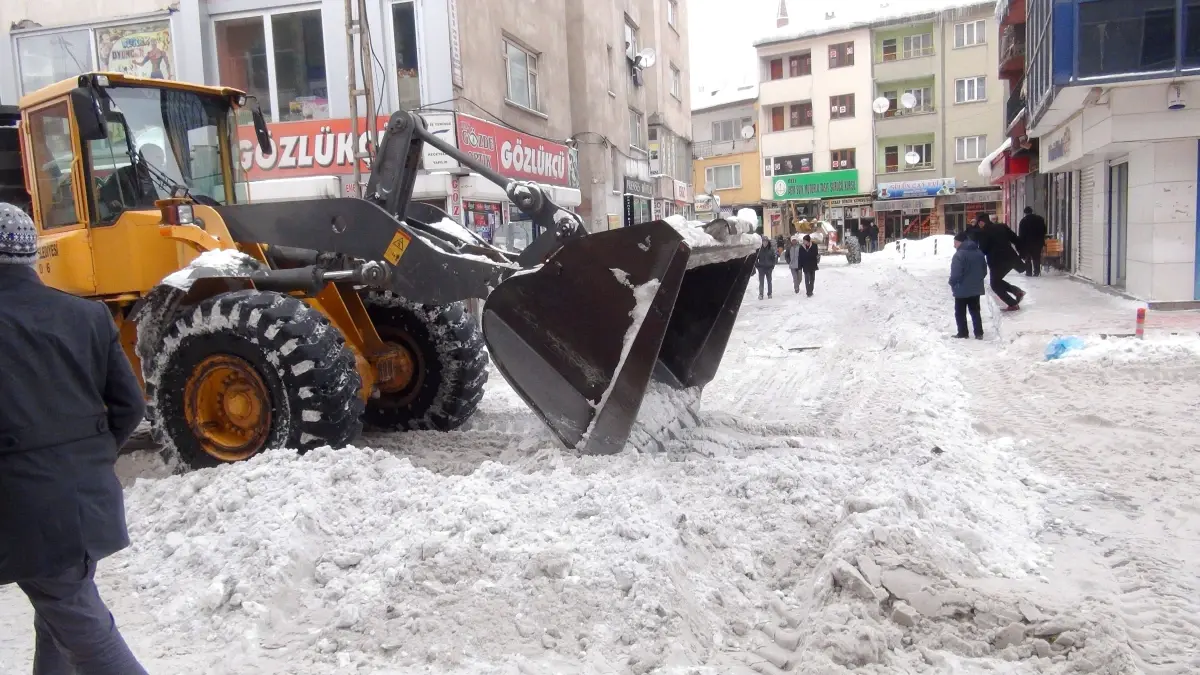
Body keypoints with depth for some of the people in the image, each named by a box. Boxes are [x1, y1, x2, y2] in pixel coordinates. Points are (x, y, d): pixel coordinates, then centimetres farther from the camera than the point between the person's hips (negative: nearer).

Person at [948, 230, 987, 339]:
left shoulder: (959, 254, -19)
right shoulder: (979, 252, 7)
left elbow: (956, 274, -23)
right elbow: (984, 270, 12)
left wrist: (952, 283, -6)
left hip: (962, 289, -7)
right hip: (976, 288, 7)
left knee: (960, 312, 8)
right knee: (975, 311, 15)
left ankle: (963, 333, 10)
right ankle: (979, 333, 14)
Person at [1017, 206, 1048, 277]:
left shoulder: (1023, 220, -6)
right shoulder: (1040, 219, 4)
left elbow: (1020, 234, -7)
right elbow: (1044, 230, 7)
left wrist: (1021, 243, -1)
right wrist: (1042, 239, 16)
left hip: (1027, 242, -2)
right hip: (1038, 242, 2)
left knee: (1028, 258, 6)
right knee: (1037, 258, 7)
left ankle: (1029, 272, 3)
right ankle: (1037, 272, 3)